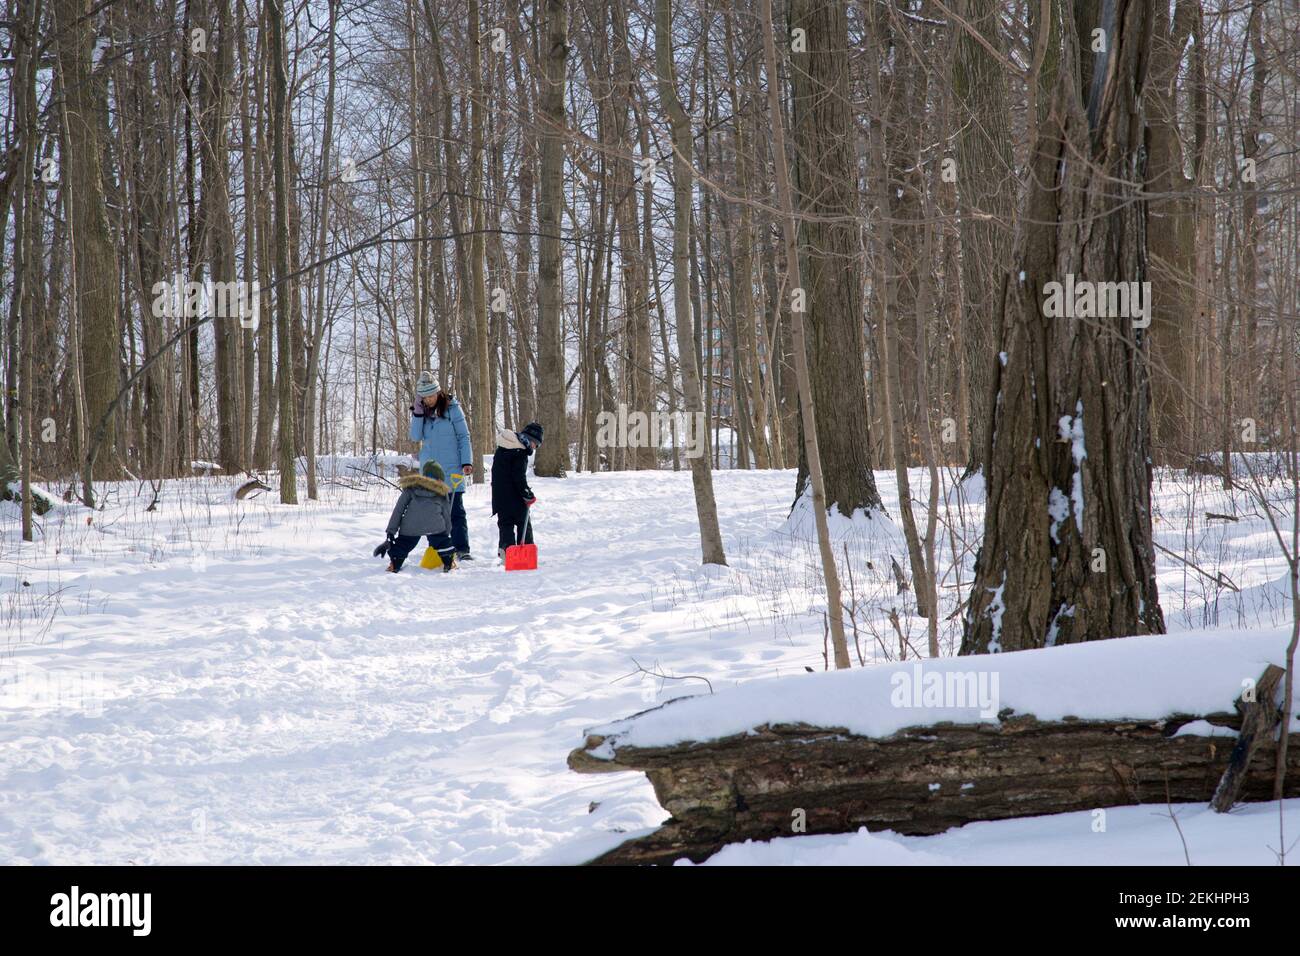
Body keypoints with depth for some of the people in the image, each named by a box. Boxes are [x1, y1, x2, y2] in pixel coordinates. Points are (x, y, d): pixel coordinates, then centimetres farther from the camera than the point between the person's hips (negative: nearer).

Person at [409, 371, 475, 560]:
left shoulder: (452, 408, -4)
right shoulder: (421, 411, 7)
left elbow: (464, 436, -2)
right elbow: (416, 437, -4)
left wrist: (467, 462, -9)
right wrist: (418, 413, -13)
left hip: (451, 470, -4)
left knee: (456, 510, -5)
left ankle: (462, 549, -6)